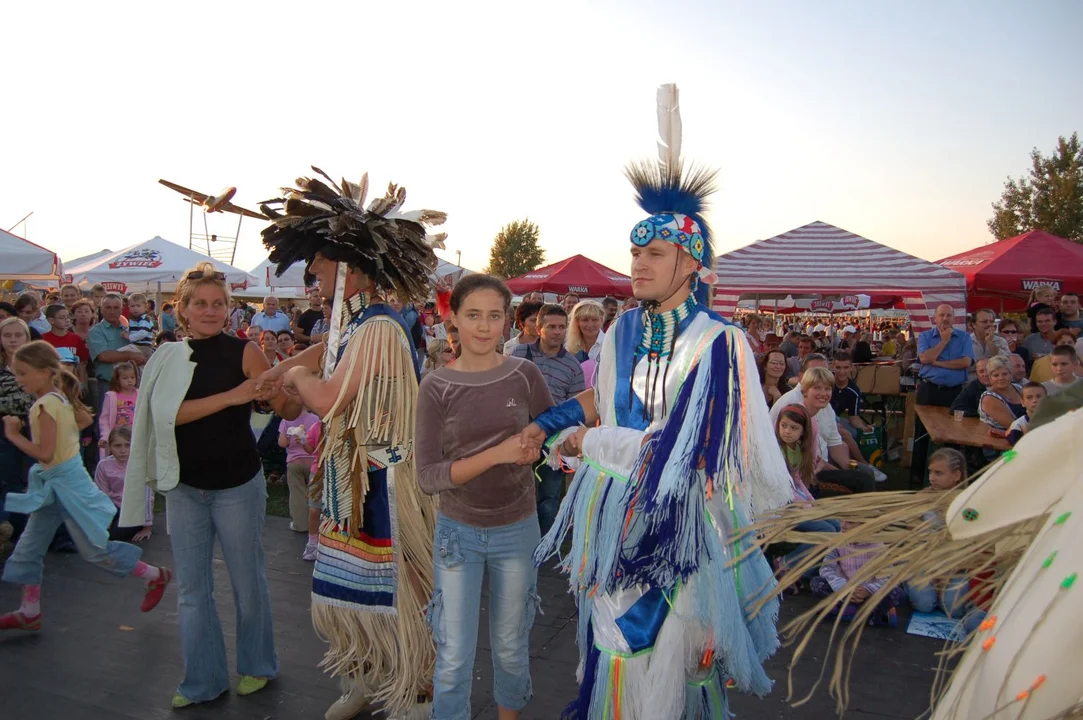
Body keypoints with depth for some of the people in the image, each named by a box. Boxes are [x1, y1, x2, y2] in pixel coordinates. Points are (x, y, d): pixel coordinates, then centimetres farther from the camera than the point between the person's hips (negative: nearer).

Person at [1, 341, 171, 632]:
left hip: (65, 484, -10)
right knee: (27, 549, 15)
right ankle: (30, 613, 26)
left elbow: (45, 453, -26)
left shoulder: (46, 405, -22)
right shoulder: (61, 397, 4)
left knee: (94, 549, 1)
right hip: (53, 486, 10)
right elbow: (86, 419, 23)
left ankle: (153, 576, 15)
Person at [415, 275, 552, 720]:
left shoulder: (525, 375, -7)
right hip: (458, 532, -1)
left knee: (510, 646, 19)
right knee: (453, 657, 8)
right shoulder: (435, 387, -11)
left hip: (517, 530, 1)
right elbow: (428, 477, -15)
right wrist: (497, 454, -27)